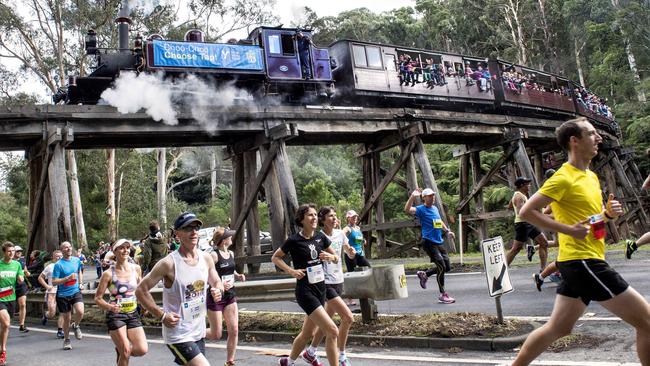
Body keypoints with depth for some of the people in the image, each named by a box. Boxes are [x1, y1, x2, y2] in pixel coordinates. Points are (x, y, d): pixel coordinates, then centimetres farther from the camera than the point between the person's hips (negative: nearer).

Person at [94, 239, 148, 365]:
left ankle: (121, 349, 23)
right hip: (115, 315, -4)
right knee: (125, 353, -8)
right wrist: (109, 307, -24)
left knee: (142, 350, -7)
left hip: (133, 314, 4)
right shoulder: (108, 274, -10)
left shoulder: (136, 268, 0)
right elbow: (97, 298, -7)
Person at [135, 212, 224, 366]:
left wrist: (218, 291, -7)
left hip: (199, 333, 7)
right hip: (178, 336, -7)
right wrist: (162, 315, -16)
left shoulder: (206, 259, 1)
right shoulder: (169, 263, -16)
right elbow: (141, 291, -11)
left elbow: (217, 282, 16)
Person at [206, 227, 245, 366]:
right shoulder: (214, 255, -17)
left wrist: (238, 276, 5)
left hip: (230, 296, 7)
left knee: (234, 331, 0)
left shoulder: (231, 254, 6)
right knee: (216, 334, 1)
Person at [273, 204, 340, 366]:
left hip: (320, 289, 7)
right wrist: (291, 270, -12)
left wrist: (331, 257, -9)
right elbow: (275, 258, 0)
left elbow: (337, 259, 13)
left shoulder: (320, 237, 4)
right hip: (305, 291, -7)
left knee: (308, 333, 19)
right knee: (333, 331, -15)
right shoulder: (294, 240, -11)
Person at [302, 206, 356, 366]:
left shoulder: (340, 234, 4)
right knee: (348, 317, -14)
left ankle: (310, 352, 31)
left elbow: (349, 254, 15)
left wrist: (351, 251, -6)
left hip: (338, 281, 7)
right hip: (326, 283, -7)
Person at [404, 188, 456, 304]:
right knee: (441, 267, -11)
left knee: (447, 267, 8)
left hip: (439, 242, 8)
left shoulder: (435, 208, 16)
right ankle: (443, 295, 2)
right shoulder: (421, 209, -8)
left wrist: (447, 231, 25)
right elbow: (407, 210, -26)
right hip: (429, 242, -8)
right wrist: (412, 196, -33)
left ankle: (424, 274, 27)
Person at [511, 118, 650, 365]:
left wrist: (609, 213, 4)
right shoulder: (564, 178, -13)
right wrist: (569, 229, -20)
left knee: (557, 328, 15)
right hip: (583, 261, -9)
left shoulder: (591, 176, 15)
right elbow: (526, 211, -17)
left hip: (577, 264, 9)